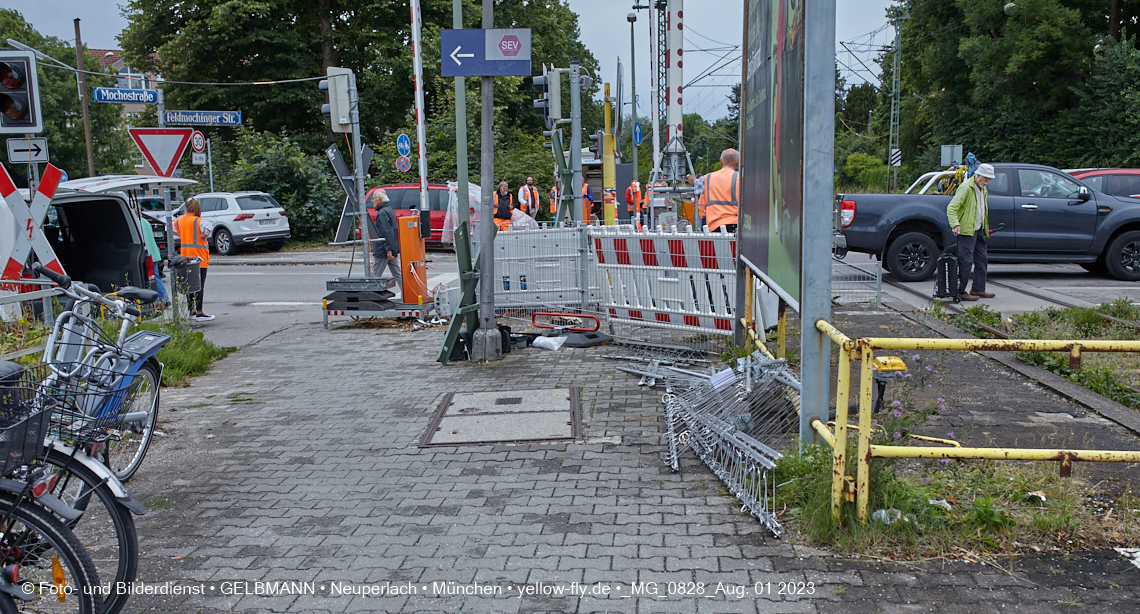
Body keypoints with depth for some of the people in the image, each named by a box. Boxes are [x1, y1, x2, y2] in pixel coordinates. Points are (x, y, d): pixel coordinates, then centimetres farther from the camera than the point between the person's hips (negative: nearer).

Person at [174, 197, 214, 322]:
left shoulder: (179, 221, 7)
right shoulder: (198, 221, -12)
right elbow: (209, 227, -29)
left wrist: (182, 236, 13)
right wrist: (203, 238, -12)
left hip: (185, 257, 6)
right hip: (199, 257, -6)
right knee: (199, 286, -2)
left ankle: (191, 312, 18)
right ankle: (199, 313, -1)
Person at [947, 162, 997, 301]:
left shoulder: (983, 189, 16)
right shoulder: (966, 187, -13)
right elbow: (951, 208, -20)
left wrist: (985, 228, 22)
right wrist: (955, 224, -33)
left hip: (978, 230, 10)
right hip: (967, 230, -10)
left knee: (982, 259, 13)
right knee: (966, 261, -9)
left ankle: (978, 289, 22)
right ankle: (960, 292, -5)